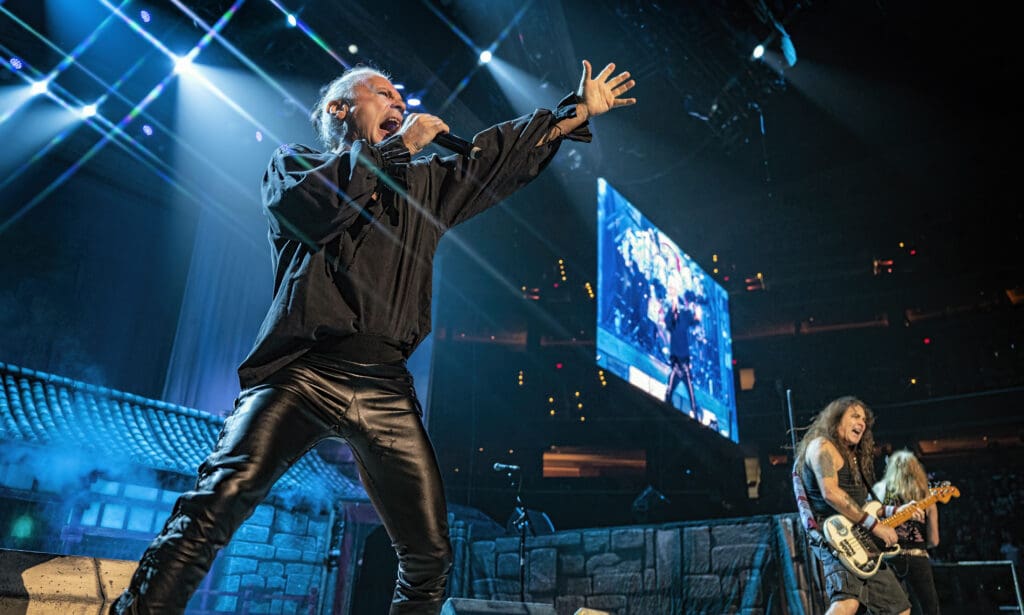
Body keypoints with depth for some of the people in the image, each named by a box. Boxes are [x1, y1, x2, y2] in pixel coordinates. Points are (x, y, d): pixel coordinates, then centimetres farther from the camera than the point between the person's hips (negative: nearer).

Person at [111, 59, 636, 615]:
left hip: (384, 389, 4)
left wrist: (579, 111, 32)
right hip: (301, 373, -3)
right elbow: (311, 206, -8)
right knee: (220, 498, -23)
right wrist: (399, 145, 0)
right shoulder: (293, 162, 16)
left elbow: (504, 154, 31)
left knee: (430, 552, 1)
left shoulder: (423, 184, 26)